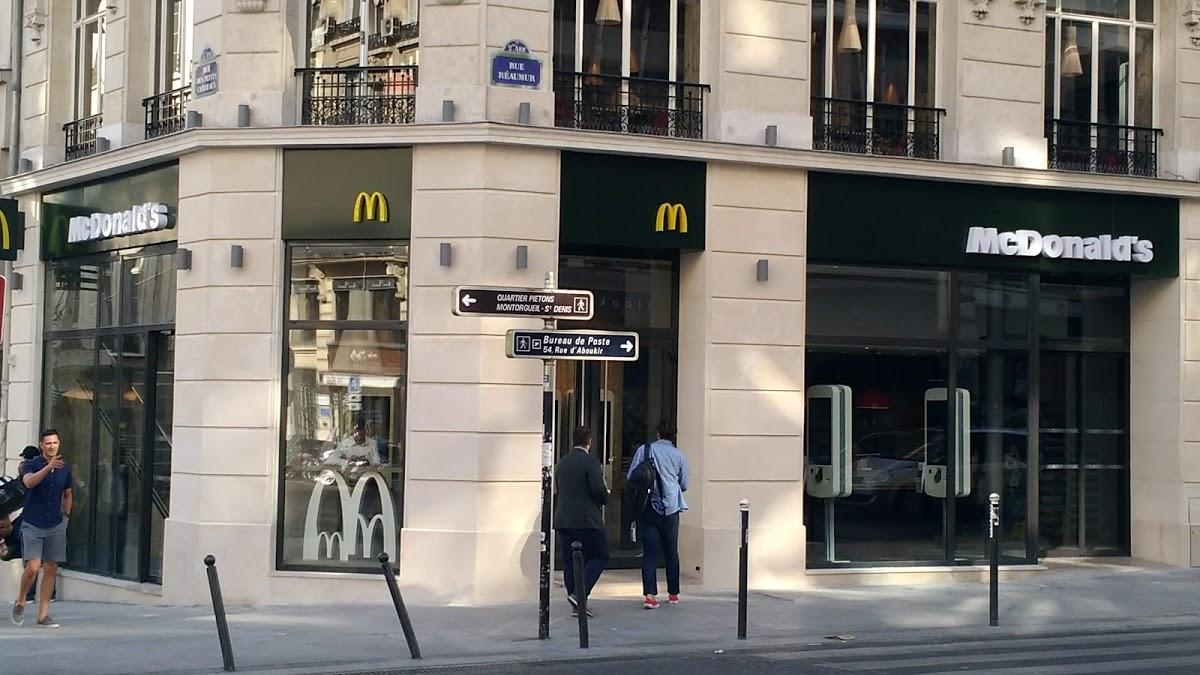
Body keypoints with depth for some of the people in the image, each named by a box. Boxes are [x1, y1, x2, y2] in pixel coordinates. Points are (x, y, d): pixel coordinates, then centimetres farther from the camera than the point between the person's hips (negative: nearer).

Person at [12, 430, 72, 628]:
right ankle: (20, 602, 13)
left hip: (56, 527, 4)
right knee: (33, 567, -13)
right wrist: (48, 467, -40)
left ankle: (43, 615, 11)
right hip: (32, 525, -4)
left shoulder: (65, 468, 7)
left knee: (51, 570, 4)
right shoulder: (31, 465, -6)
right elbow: (29, 482, -28)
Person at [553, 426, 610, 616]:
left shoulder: (561, 463, 11)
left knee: (570, 561, 7)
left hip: (563, 520, 6)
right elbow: (598, 490, -16)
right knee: (599, 556, 5)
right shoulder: (591, 461, -9)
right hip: (587, 520, -6)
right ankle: (579, 594, -9)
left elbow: (558, 489, 14)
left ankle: (577, 604, 7)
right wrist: (605, 498, 5)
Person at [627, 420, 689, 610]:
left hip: (647, 507, -1)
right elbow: (684, 485, 11)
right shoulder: (679, 455, 3)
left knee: (649, 552, -2)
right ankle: (673, 594, 21)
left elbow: (630, 477, 3)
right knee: (671, 551, 13)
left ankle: (650, 595, -14)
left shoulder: (644, 450, 0)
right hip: (670, 508, 1)